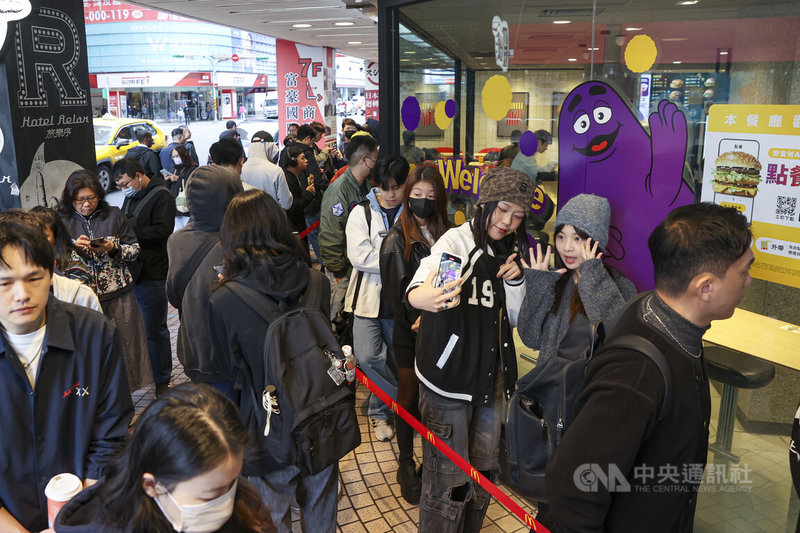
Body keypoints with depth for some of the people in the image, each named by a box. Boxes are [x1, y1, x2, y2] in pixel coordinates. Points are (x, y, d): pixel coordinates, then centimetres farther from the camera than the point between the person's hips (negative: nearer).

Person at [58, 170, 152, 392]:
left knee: (124, 343, 4)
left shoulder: (114, 215, 3)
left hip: (118, 294, 0)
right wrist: (74, 247, -13)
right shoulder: (62, 221, 4)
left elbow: (135, 249, 5)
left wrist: (113, 248, -12)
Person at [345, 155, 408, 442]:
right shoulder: (362, 212, 1)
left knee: (397, 360, 7)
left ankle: (379, 410, 30)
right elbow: (359, 256, -11)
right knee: (368, 356, -11)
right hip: (369, 296, -1)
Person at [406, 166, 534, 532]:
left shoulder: (511, 252, 7)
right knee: (450, 482, -1)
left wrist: (516, 280, -8)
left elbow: (513, 319, 9)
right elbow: (416, 289, -33)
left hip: (490, 377, 7)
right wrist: (428, 297, -57)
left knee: (485, 472, 19)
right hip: (448, 377, -7)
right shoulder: (457, 241, -13)